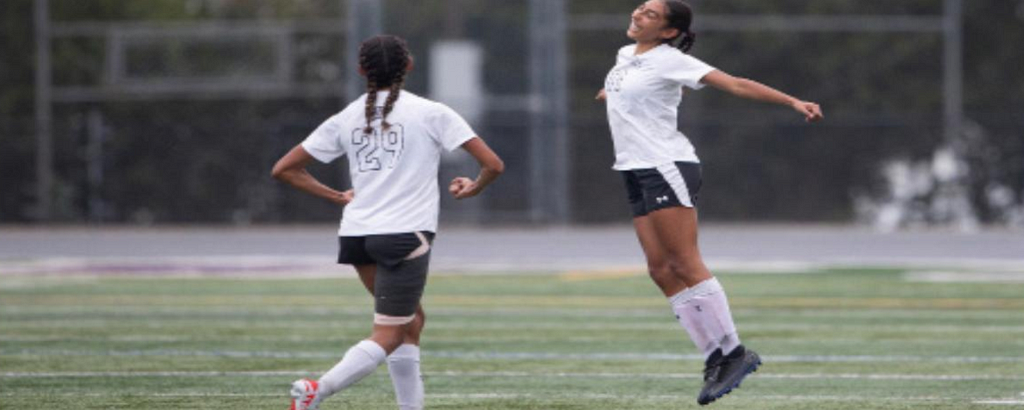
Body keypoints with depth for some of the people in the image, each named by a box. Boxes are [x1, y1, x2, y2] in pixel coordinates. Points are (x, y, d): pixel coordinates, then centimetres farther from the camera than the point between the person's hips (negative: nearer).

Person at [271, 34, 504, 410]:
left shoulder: (346, 118, 10)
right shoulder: (430, 113, -1)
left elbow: (283, 170, 12)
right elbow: (493, 164, -4)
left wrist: (337, 196, 18)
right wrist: (473, 188, 17)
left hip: (357, 234, 6)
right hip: (406, 235, -6)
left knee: (411, 322, 20)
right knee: (389, 336, -4)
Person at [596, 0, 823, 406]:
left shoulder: (669, 60, -10)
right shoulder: (625, 54, 13)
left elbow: (735, 84, -18)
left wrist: (792, 101, -26)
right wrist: (611, 92, 61)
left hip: (667, 168, -8)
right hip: (637, 172, 8)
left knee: (685, 266, -12)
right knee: (661, 270, 1)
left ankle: (733, 353, -9)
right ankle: (716, 357, 2)